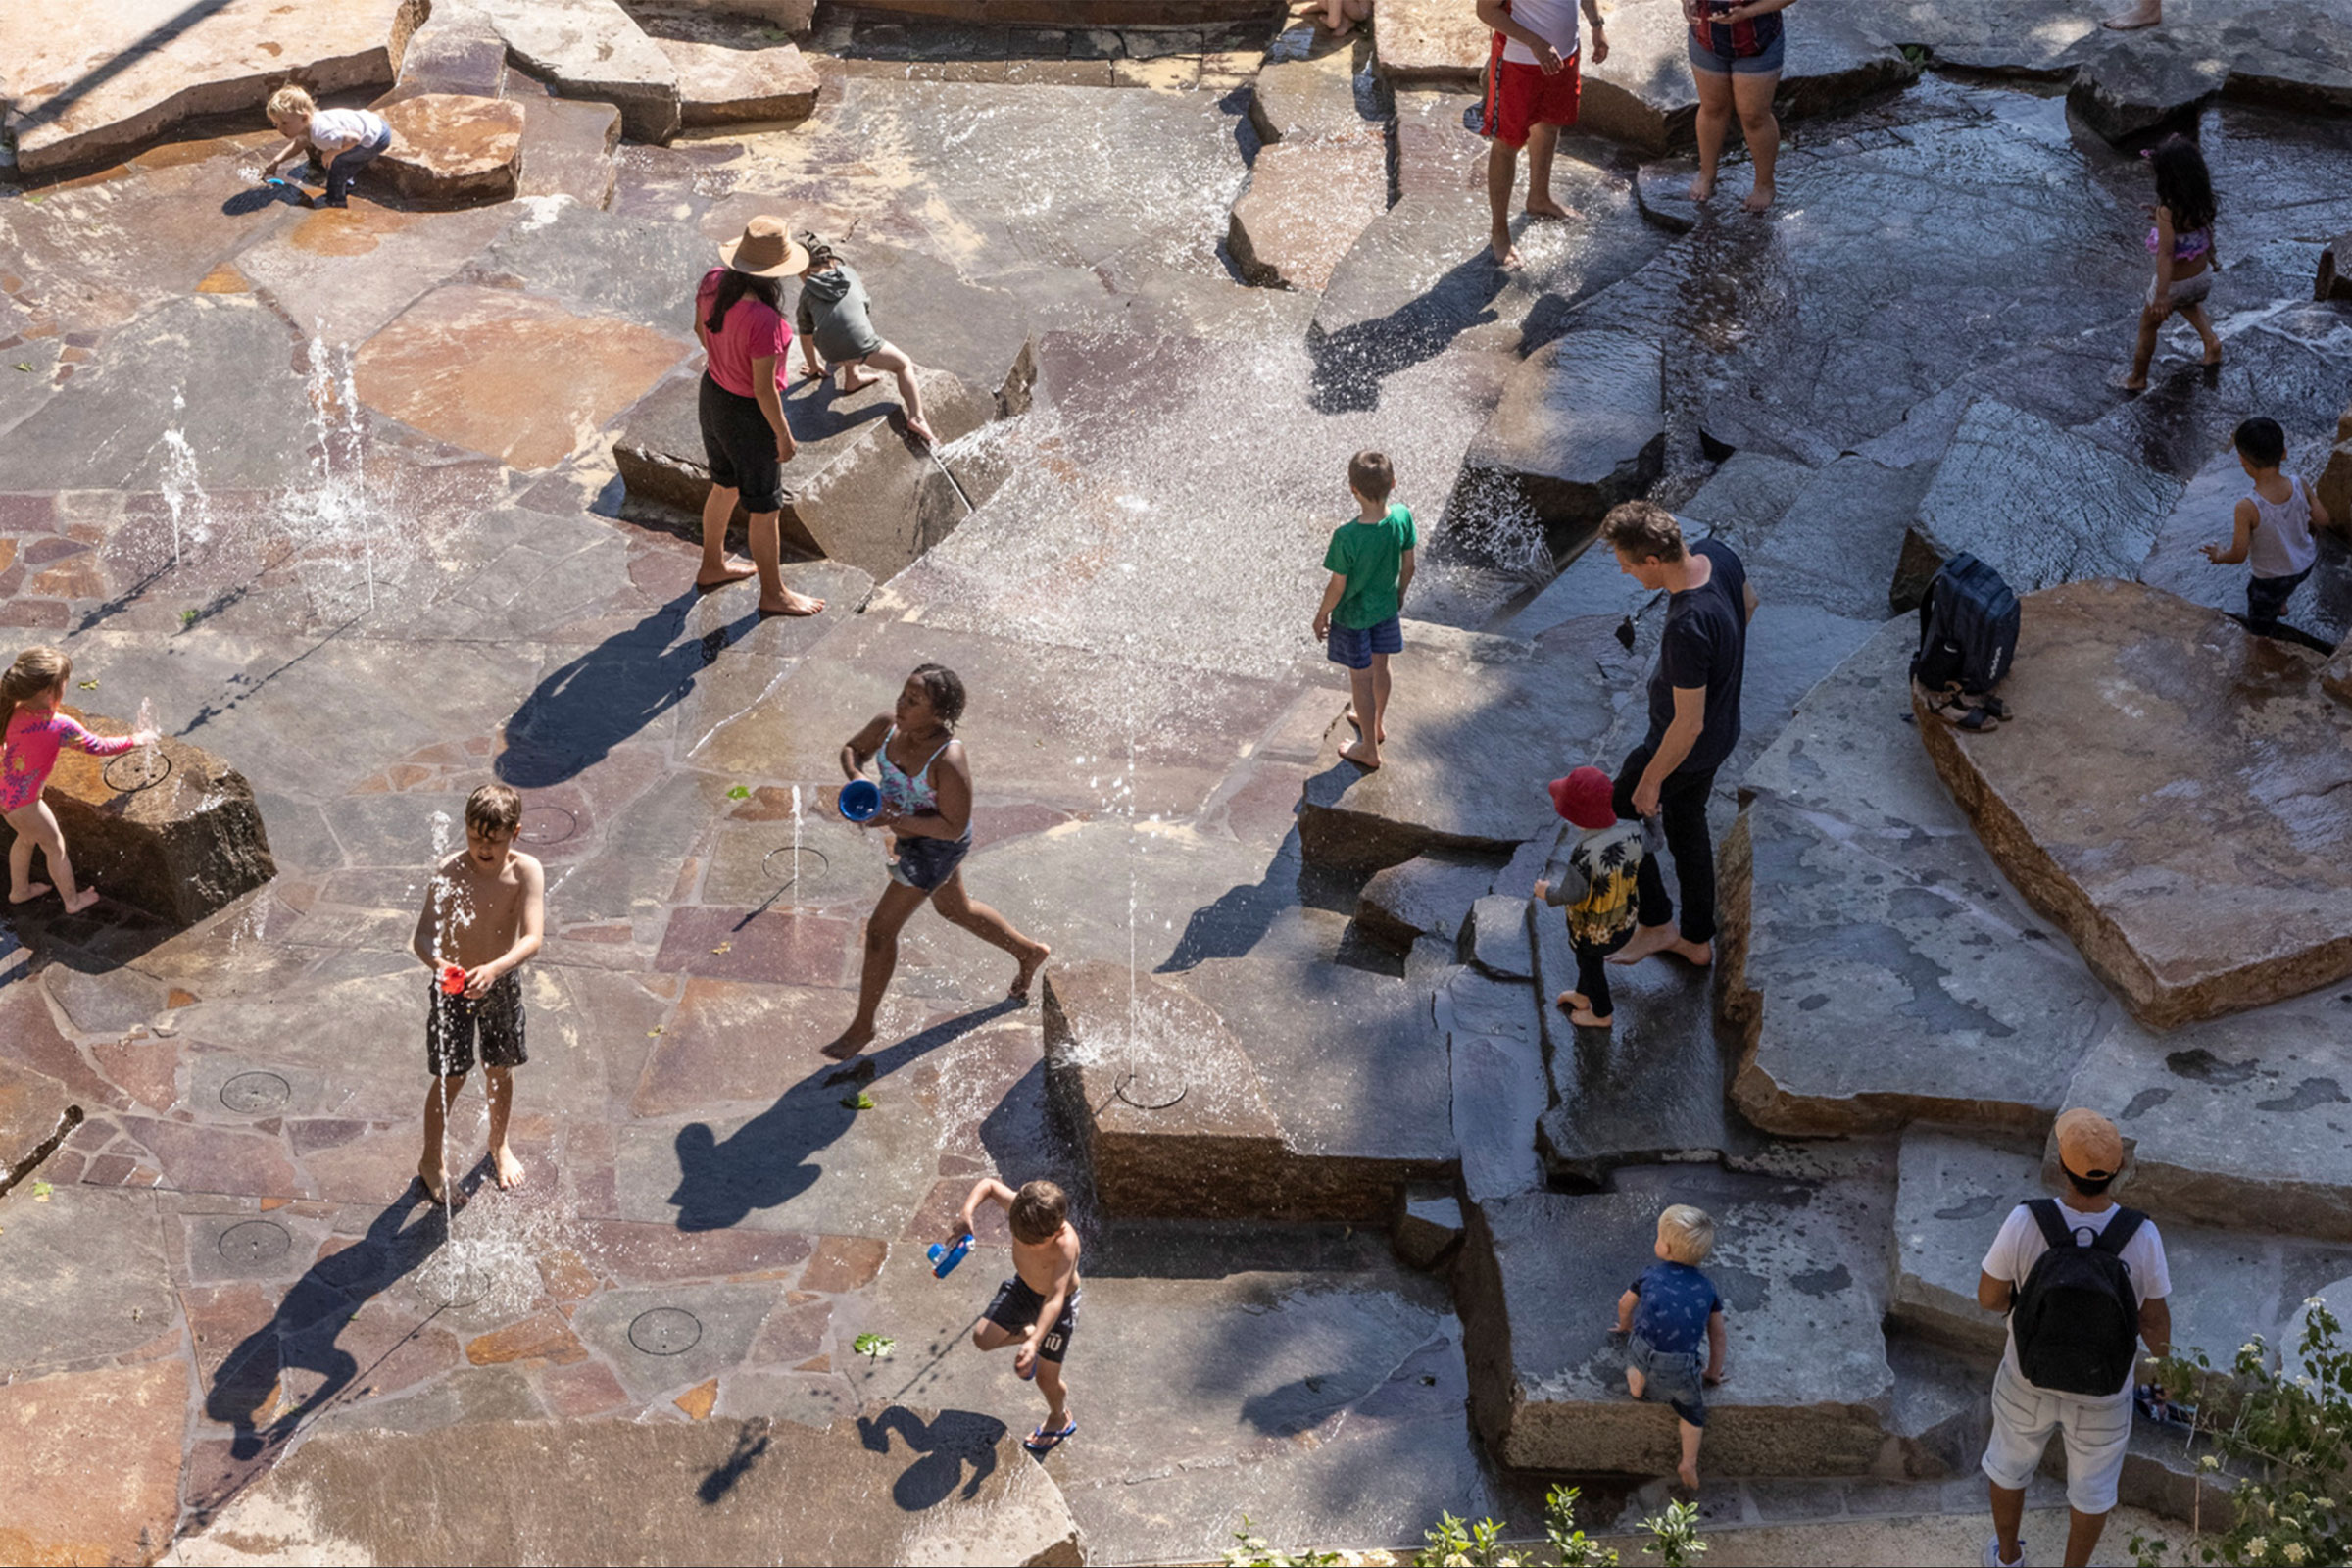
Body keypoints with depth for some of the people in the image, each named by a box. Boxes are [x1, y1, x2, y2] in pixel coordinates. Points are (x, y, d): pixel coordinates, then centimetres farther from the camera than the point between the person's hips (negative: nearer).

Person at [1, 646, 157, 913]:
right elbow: (98, 747, -14)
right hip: (22, 801, -7)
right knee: (55, 847, 17)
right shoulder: (60, 726, -27)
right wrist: (133, 741, 1)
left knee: (27, 837, 32)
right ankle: (72, 901, 36)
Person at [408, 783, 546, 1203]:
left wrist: (495, 969, -46)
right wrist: (439, 964, -51)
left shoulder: (526, 871, -21)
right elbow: (423, 936, -29)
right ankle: (432, 1160, 29)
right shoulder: (451, 873, -24)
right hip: (454, 987, -2)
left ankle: (498, 1145, 46)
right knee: (450, 1078, 8)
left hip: (502, 984, 2)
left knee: (502, 1070, 20)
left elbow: (532, 939, -29)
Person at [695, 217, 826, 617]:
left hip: (713, 393, 8)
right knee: (765, 508, 14)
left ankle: (712, 567, 50)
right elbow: (764, 389, -27)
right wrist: (784, 436, -12)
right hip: (748, 414, -8)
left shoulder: (712, 282, -15)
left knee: (725, 486, 31)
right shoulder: (763, 320, -37)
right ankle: (773, 594, 33)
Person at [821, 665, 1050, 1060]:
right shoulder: (889, 724, -17)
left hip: (936, 846, -8)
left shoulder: (949, 760, -36)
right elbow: (852, 749, 1)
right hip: (912, 834, 8)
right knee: (956, 909, 30)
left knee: (880, 930, 1)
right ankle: (1030, 953, 53)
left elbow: (954, 827, -28)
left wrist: (893, 820, -35)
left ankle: (863, 1026, 21)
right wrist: (855, 777, -21)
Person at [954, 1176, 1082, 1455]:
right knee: (983, 1337, -1)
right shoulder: (1019, 1208, -30)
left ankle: (1061, 1419, 40)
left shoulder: (1066, 1244, -43)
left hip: (1057, 1304, -5)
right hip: (1022, 1287, 5)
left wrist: (1035, 1343, -54)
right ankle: (1025, 1334, 31)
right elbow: (989, 1184, -11)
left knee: (1046, 1378, 6)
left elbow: (1055, 1300, -45)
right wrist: (967, 1213, -28)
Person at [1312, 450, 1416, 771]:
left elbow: (1337, 586, -22)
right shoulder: (1402, 517, -23)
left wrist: (1321, 616, -3)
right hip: (1386, 606, 4)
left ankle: (1370, 750, 33)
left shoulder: (1347, 538, -37)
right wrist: (1399, 596, 13)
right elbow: (1408, 566, -7)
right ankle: (1377, 723, 53)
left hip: (1353, 615, -4)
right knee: (1380, 667, 28)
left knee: (1361, 679, 16)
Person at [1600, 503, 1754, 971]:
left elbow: (1688, 725, -32)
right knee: (1687, 825, 28)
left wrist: (1650, 781, -17)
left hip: (1685, 749, -8)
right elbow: (1749, 603, 8)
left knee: (1620, 816, 17)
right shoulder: (1716, 554, -16)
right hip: (1722, 732, 8)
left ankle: (1656, 924, 36)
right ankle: (1697, 938, 45)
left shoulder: (1687, 629, -41)